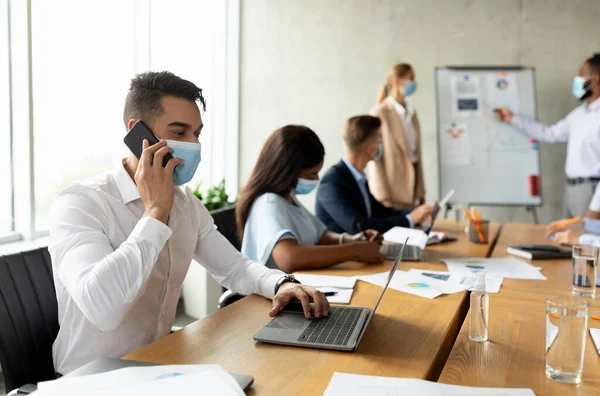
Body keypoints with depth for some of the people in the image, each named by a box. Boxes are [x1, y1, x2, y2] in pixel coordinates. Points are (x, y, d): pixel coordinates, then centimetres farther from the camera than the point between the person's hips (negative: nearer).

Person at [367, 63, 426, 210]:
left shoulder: (411, 113, 13)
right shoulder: (380, 113, -10)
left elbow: (416, 152, 14)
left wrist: (421, 191, 12)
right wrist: (382, 196, -17)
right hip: (392, 191, -6)